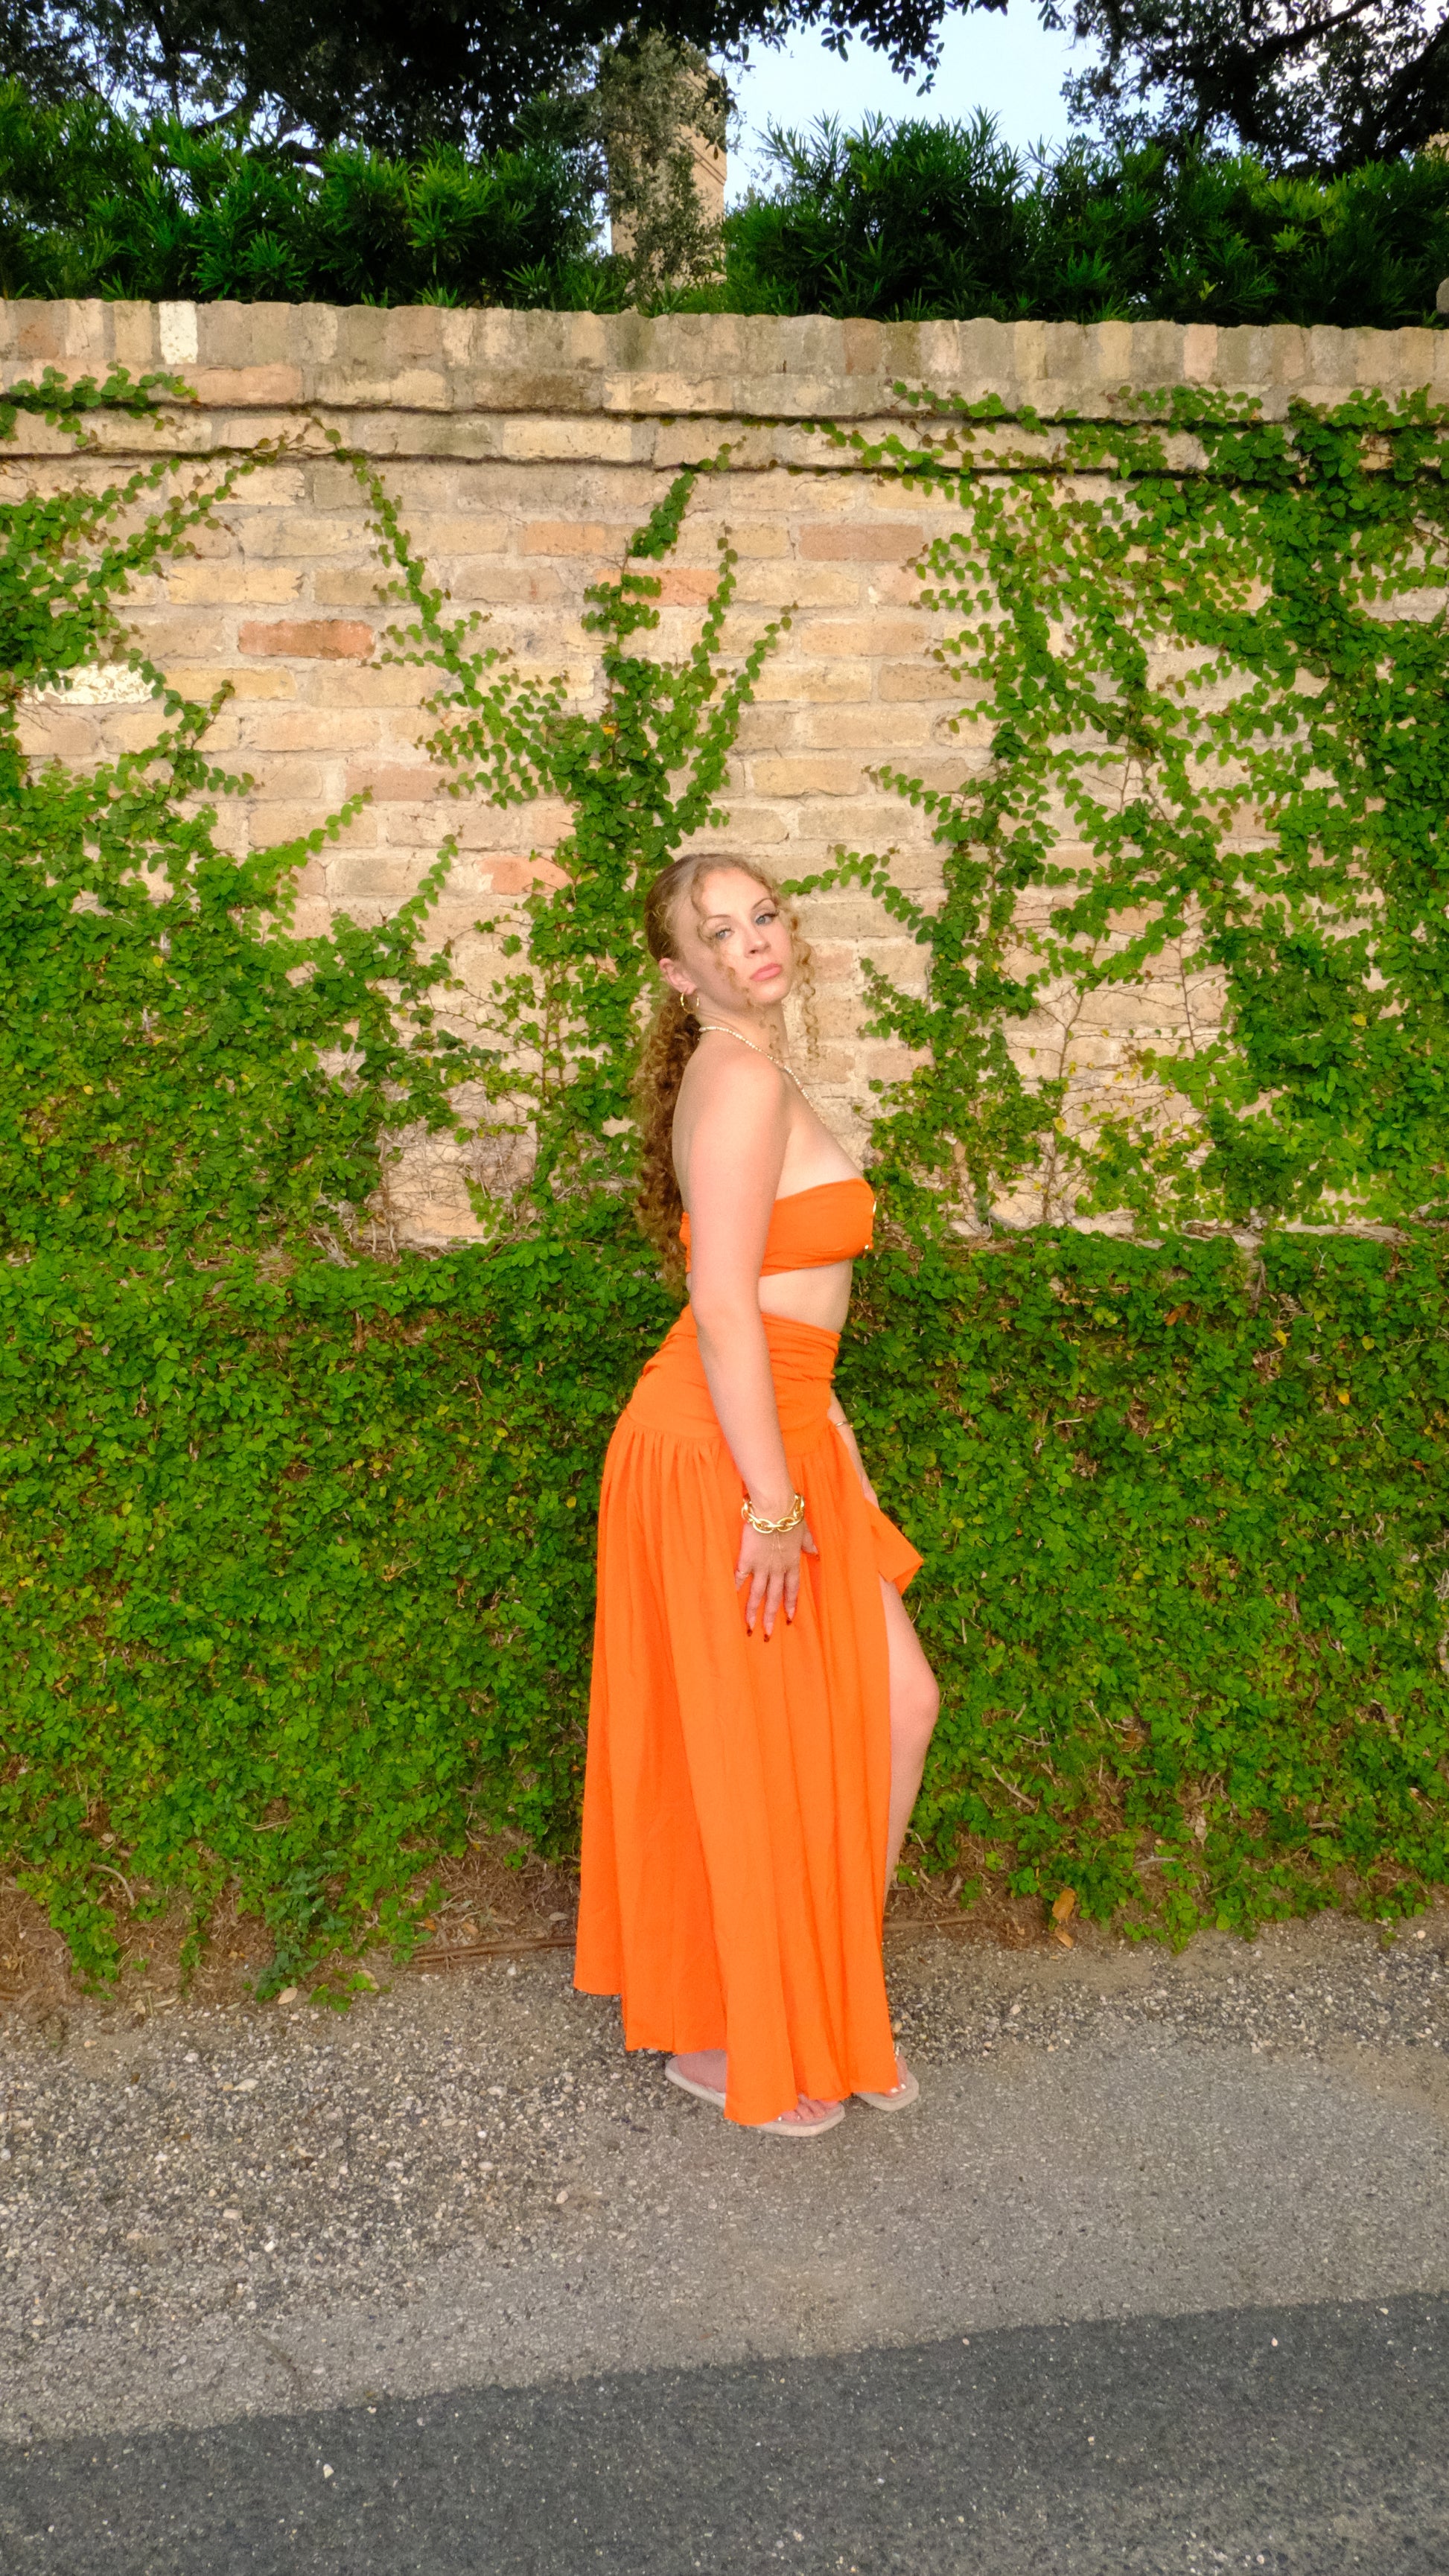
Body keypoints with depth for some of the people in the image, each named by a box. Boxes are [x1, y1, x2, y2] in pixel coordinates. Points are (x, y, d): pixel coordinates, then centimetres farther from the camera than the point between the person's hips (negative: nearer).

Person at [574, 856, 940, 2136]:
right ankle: (723, 2038, 24)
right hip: (722, 1456, -10)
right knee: (752, 1753, 4)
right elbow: (723, 1309, -22)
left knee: (897, 1702, 13)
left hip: (781, 1442, 10)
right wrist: (773, 1502, -21)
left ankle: (836, 1997, 29)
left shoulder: (760, 1079, 15)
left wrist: (828, 1436, 18)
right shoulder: (741, 1079, -16)